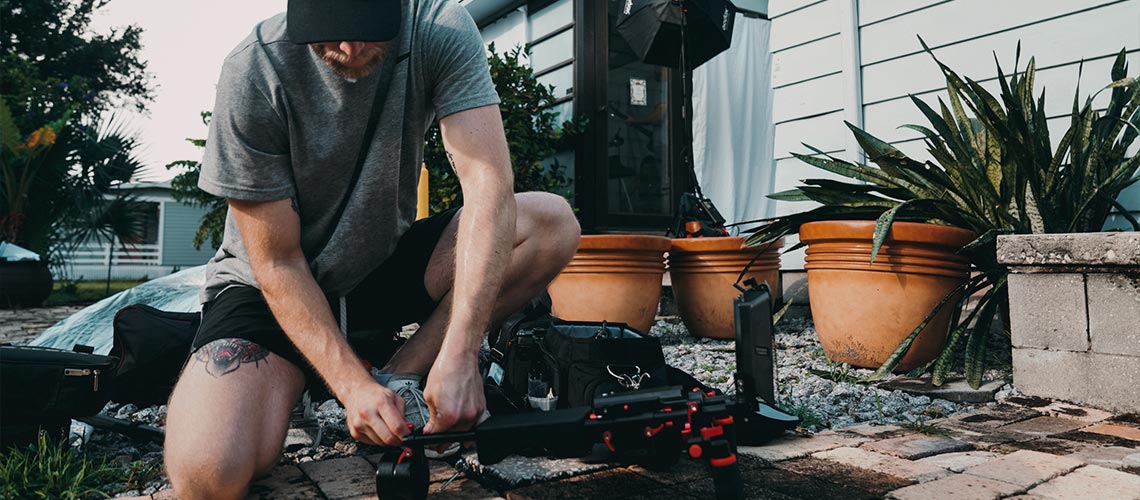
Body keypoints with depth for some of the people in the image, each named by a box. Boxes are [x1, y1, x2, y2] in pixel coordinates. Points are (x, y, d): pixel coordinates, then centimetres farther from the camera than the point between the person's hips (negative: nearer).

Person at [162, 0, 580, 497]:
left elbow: (488, 181, -27)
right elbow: (278, 263, -18)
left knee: (551, 223, -20)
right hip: (268, 287, -3)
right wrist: (353, 385, -28)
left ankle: (398, 379, -10)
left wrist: (457, 357, -36)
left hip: (382, 264, 3)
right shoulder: (255, 71, -22)